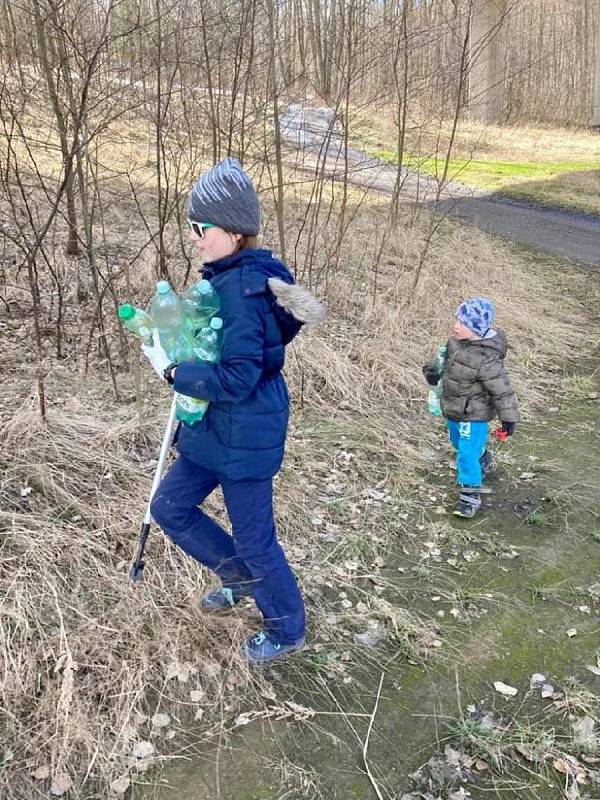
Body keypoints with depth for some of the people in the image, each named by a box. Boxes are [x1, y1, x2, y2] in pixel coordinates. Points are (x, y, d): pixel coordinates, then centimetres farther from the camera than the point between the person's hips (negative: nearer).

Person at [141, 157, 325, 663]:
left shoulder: (240, 288, -25)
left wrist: (171, 370, -18)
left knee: (254, 539, 8)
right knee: (171, 508, 19)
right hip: (217, 427, 10)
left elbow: (237, 378, -28)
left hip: (245, 435, -10)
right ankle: (241, 576, 38)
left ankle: (288, 630, 32)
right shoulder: (232, 276, 5)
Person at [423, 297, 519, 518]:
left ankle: (470, 495, 9)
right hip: (453, 409, 9)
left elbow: (502, 390, -24)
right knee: (458, 444, 29)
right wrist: (435, 371, 4)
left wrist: (509, 418, -19)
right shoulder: (455, 342, -7)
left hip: (474, 414, -9)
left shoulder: (487, 359, -31)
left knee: (467, 454, -7)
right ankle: (482, 459, 58)